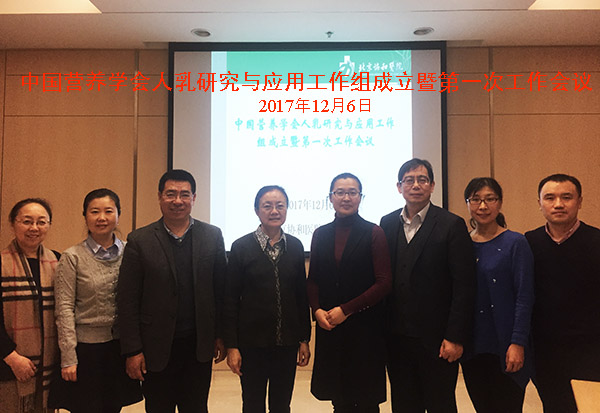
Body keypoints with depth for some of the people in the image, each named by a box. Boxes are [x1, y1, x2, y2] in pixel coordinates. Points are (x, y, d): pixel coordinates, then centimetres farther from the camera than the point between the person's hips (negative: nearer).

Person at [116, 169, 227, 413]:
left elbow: (221, 290, 4)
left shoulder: (212, 237, 1)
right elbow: (127, 301, -4)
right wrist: (132, 351, -7)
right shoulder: (139, 241, -4)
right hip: (157, 350, -1)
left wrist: (221, 336, 3)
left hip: (199, 348, 1)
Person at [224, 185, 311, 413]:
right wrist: (231, 345, -7)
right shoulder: (241, 247, -5)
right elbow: (230, 300, -4)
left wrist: (304, 339, 6)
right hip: (252, 342, -2)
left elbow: (302, 295, 8)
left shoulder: (295, 246, 4)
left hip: (287, 342, 3)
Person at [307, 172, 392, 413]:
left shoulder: (373, 233, -3)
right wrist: (317, 310, -6)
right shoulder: (321, 234, 8)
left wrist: (346, 310, -12)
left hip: (364, 327, -3)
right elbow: (313, 280, 12)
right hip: (328, 327, 3)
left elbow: (384, 283, -8)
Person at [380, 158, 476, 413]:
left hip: (436, 338, -3)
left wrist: (455, 337, -13)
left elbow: (464, 286, -9)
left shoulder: (452, 225, -6)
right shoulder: (387, 224, 6)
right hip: (397, 337, 4)